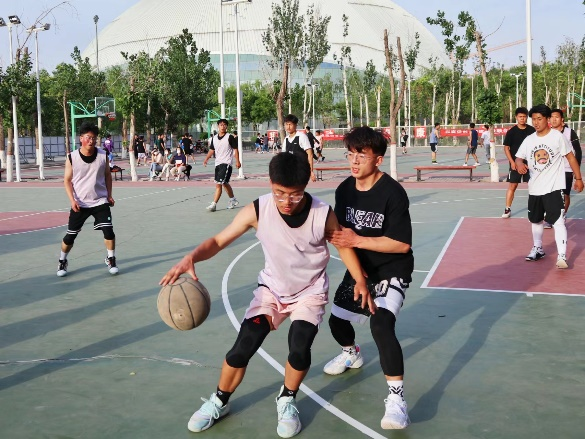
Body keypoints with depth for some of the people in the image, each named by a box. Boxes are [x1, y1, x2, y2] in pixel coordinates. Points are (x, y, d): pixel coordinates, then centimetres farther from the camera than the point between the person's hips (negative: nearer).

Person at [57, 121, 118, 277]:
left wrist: (109, 195, 4)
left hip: (100, 201, 1)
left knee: (108, 230, -10)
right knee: (70, 235, 4)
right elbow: (67, 180, -3)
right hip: (79, 204, -1)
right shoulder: (72, 157, -9)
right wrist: (72, 200, -14)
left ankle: (111, 260, 10)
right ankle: (62, 261, 26)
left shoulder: (103, 155, -4)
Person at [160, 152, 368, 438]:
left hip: (310, 292, -1)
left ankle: (287, 401, 12)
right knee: (242, 348, -9)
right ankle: (219, 402, 20)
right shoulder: (257, 211, -24)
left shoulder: (323, 214, -24)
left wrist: (360, 280, -12)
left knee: (299, 348, -21)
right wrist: (191, 258, -35)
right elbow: (218, 241, -17)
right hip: (272, 289, 1)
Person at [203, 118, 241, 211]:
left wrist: (237, 161, -10)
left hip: (226, 163, -7)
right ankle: (233, 200, 37)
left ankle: (214, 204, -15)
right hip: (218, 163, 7)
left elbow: (235, 149, -5)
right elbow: (212, 150, 14)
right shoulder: (214, 138, 9)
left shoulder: (230, 137, -7)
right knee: (225, 183, 19)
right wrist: (206, 159, 0)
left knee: (218, 184, -15)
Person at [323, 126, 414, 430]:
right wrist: (334, 236, -19)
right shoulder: (344, 190, -5)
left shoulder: (393, 193, -24)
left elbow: (402, 244, -26)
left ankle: (396, 399, -18)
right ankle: (351, 354, 52)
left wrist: (357, 240, -30)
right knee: (337, 321, 17)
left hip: (392, 272, -7)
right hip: (359, 269, 7)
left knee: (381, 324, -29)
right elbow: (342, 231, 5)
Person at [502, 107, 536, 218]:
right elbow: (506, 147, -2)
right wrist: (512, 162, -10)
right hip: (515, 163, -2)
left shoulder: (532, 130, 1)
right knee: (512, 186, 1)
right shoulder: (511, 132, -4)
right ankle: (507, 209, 9)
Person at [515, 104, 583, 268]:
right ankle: (538, 249, 35)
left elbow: (570, 157, -1)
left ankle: (562, 256, -14)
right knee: (536, 220, 18)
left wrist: (578, 178, -1)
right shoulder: (529, 140, 4)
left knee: (558, 221, -12)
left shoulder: (558, 137, -7)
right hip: (535, 188, 5)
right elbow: (519, 157, 8)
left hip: (554, 188, -5)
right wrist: (519, 164, -17)